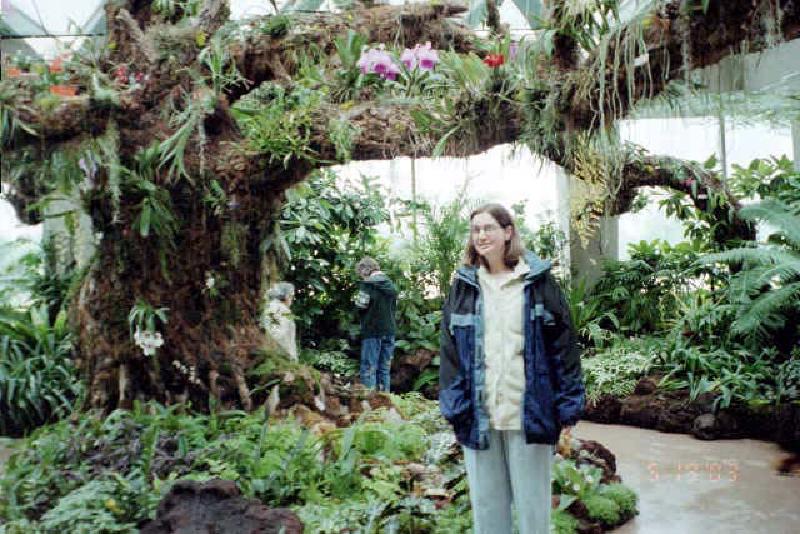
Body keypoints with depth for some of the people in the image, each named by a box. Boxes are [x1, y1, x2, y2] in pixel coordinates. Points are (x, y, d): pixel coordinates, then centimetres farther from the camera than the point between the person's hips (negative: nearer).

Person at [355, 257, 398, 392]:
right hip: (389, 330, 6)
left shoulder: (368, 283, -8)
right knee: (384, 369, 11)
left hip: (372, 331, -6)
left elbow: (361, 305, -14)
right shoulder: (391, 285, 13)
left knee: (368, 368, -2)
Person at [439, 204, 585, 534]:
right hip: (478, 415, 3)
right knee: (486, 503, 13)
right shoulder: (464, 285, 6)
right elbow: (450, 349, 5)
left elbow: (563, 344, -2)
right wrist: (453, 405, -4)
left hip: (529, 413, -2)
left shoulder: (538, 281, 0)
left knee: (532, 502, 10)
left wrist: (568, 408, -5)